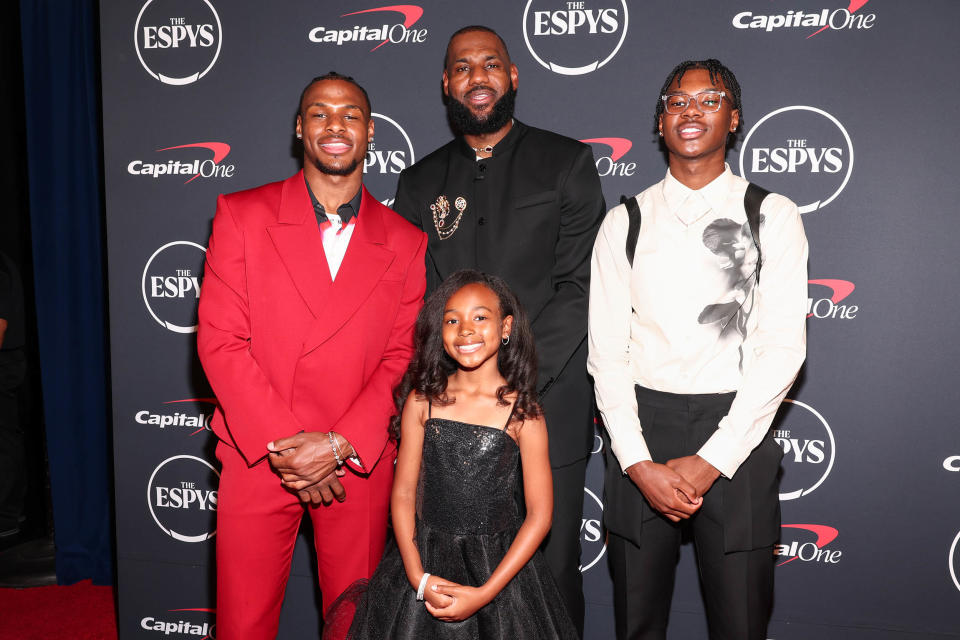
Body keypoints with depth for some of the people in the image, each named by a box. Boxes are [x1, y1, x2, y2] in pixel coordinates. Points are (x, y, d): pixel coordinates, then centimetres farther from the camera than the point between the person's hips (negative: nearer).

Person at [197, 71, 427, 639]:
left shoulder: (405, 242, 3)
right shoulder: (242, 215, 0)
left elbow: (402, 359, 0)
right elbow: (219, 341, -6)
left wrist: (338, 445, -12)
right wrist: (284, 444, -12)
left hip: (360, 464, 1)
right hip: (257, 458, 0)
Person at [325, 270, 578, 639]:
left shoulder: (522, 412, -9)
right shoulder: (422, 401, -4)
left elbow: (539, 514, -8)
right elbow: (404, 494, -1)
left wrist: (485, 593, -13)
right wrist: (419, 578, -11)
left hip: (500, 566, -1)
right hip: (424, 558, 1)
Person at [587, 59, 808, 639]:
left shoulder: (772, 217, 3)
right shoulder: (625, 222, 7)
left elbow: (782, 349, -5)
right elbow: (606, 351, 2)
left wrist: (710, 461, -11)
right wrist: (640, 464, -8)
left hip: (736, 437, -1)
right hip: (640, 427, 2)